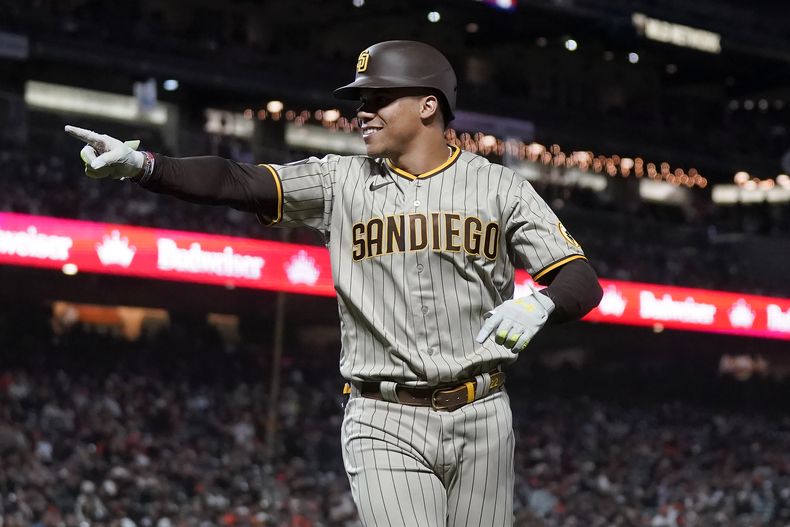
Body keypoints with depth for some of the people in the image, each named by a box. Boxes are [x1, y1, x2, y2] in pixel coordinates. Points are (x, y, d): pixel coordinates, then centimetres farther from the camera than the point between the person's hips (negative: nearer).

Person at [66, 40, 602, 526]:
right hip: (385, 426, -1)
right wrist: (142, 164, -22)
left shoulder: (498, 186, 4)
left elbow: (583, 282, 0)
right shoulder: (342, 181, 6)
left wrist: (539, 304, -23)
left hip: (480, 420, 1)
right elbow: (240, 182, -7)